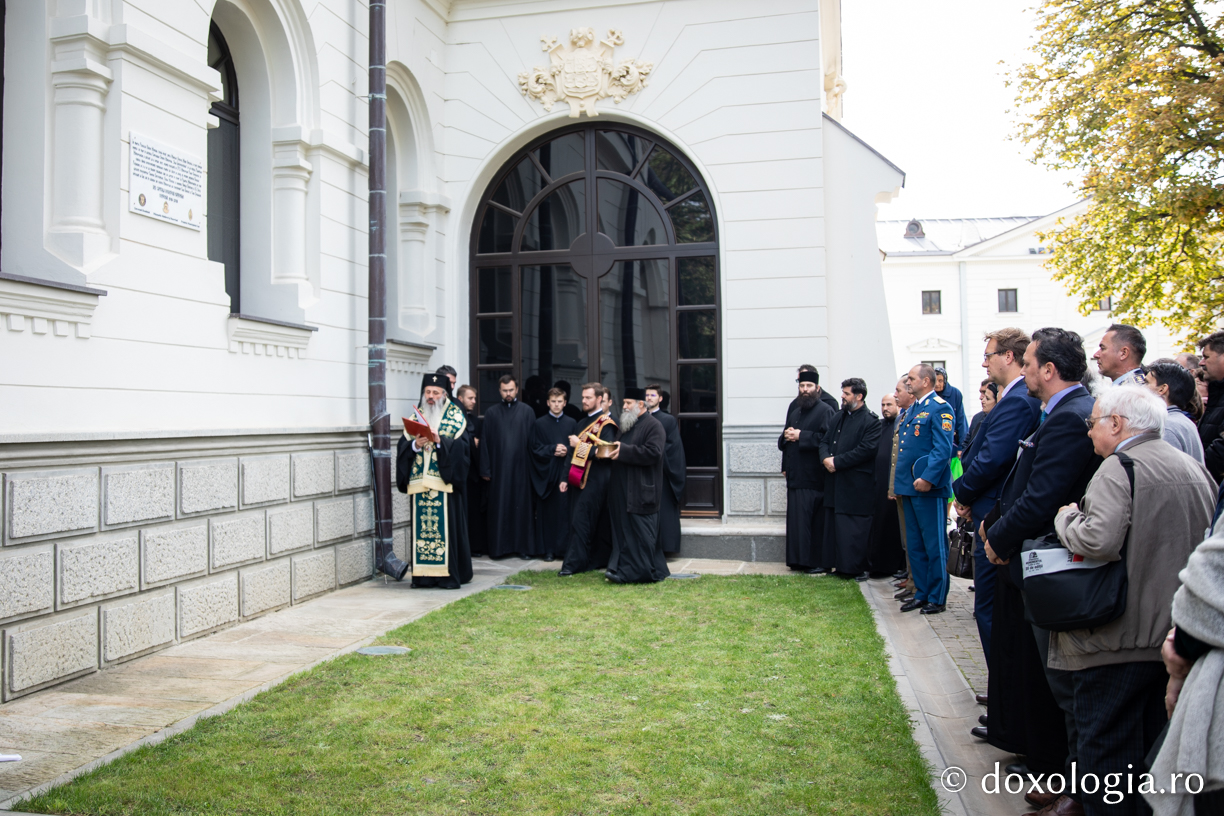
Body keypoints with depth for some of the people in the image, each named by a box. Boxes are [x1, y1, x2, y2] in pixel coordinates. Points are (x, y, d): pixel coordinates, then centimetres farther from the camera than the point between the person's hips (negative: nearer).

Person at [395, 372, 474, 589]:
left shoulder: (455, 416, 5)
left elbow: (460, 446, -6)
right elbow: (402, 446, 8)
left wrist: (439, 440, -19)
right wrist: (415, 444, -11)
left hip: (445, 481, -3)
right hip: (419, 481, 4)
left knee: (446, 527, -5)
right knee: (421, 527, 2)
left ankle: (449, 575, 0)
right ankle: (423, 575, 8)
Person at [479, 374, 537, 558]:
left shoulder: (527, 412, 6)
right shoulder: (491, 413, 7)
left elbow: (533, 441, 5)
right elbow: (485, 441, 5)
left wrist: (533, 466, -1)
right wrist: (485, 469, -1)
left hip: (521, 467, 0)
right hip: (499, 468, 0)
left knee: (522, 506, 2)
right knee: (498, 507, 2)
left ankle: (524, 545, 10)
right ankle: (499, 547, 9)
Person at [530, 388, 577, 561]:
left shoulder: (571, 424, 8)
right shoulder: (540, 424, 8)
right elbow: (535, 448, 2)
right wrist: (553, 450, -11)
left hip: (565, 474, 0)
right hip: (546, 474, 0)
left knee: (565, 511, -3)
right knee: (546, 512, 1)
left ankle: (565, 548, 4)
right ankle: (548, 550, 7)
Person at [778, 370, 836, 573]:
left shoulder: (825, 411, -4)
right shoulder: (794, 413, 20)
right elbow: (782, 442, 24)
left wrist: (801, 436, -16)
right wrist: (785, 436, 1)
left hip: (815, 477, -7)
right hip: (795, 475, 7)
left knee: (817, 521, -5)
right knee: (797, 519, 7)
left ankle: (820, 563, 1)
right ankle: (800, 560, 13)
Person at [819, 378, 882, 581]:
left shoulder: (871, 421, -7)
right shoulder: (839, 417, 16)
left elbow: (866, 450, -17)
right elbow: (824, 441, 15)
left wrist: (837, 461, -16)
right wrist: (826, 458, -7)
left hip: (857, 486, -7)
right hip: (835, 482, 7)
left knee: (855, 529, -4)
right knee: (834, 525, 9)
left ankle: (860, 569, 5)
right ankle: (840, 565, 17)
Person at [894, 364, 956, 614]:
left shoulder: (940, 408, -10)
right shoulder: (912, 409, 18)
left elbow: (943, 448, -19)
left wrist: (928, 478, -26)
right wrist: (900, 481, 18)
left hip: (929, 489, -9)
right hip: (910, 488, 9)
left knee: (934, 545, 0)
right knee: (915, 545, 14)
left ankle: (937, 598, 8)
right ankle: (921, 593, 23)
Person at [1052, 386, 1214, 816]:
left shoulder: (1119, 467, -16)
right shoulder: (1195, 469, 11)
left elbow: (1099, 541, -28)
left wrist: (1068, 516, -10)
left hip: (1122, 638, -8)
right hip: (1175, 634, 9)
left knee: (1107, 745, 1)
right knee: (1155, 743, 20)